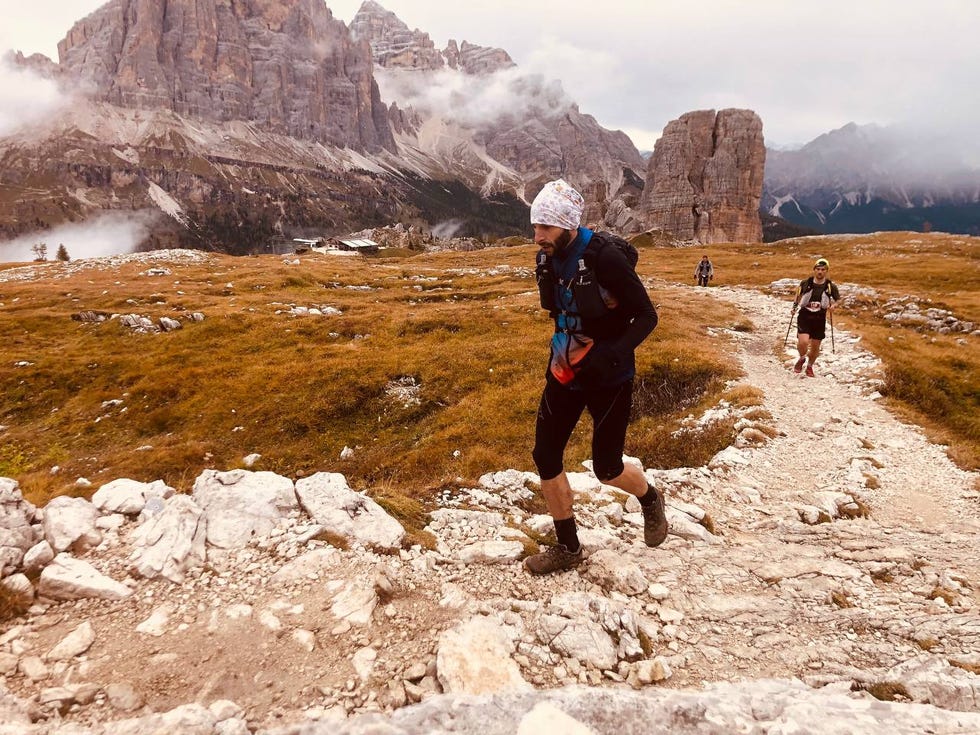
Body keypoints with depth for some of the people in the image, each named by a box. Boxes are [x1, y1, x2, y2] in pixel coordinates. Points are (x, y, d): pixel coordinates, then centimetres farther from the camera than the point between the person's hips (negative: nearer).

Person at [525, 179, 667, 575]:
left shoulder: (606, 257, -23)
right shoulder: (548, 260, -2)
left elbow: (646, 316, -19)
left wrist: (612, 356, -31)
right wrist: (561, 353, 15)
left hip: (609, 377, -6)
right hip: (565, 372, 6)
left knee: (607, 469, 4)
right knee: (545, 457, 3)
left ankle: (650, 500, 40)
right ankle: (567, 547, 21)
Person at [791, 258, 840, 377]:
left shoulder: (831, 286, -4)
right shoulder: (806, 283, -4)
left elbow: (837, 300, 10)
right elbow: (799, 294, 16)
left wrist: (832, 306, -10)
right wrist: (795, 306, 4)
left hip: (819, 319, 1)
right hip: (804, 317, -1)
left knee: (815, 347, 9)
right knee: (803, 342, -20)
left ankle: (809, 366, 35)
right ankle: (802, 358, 13)